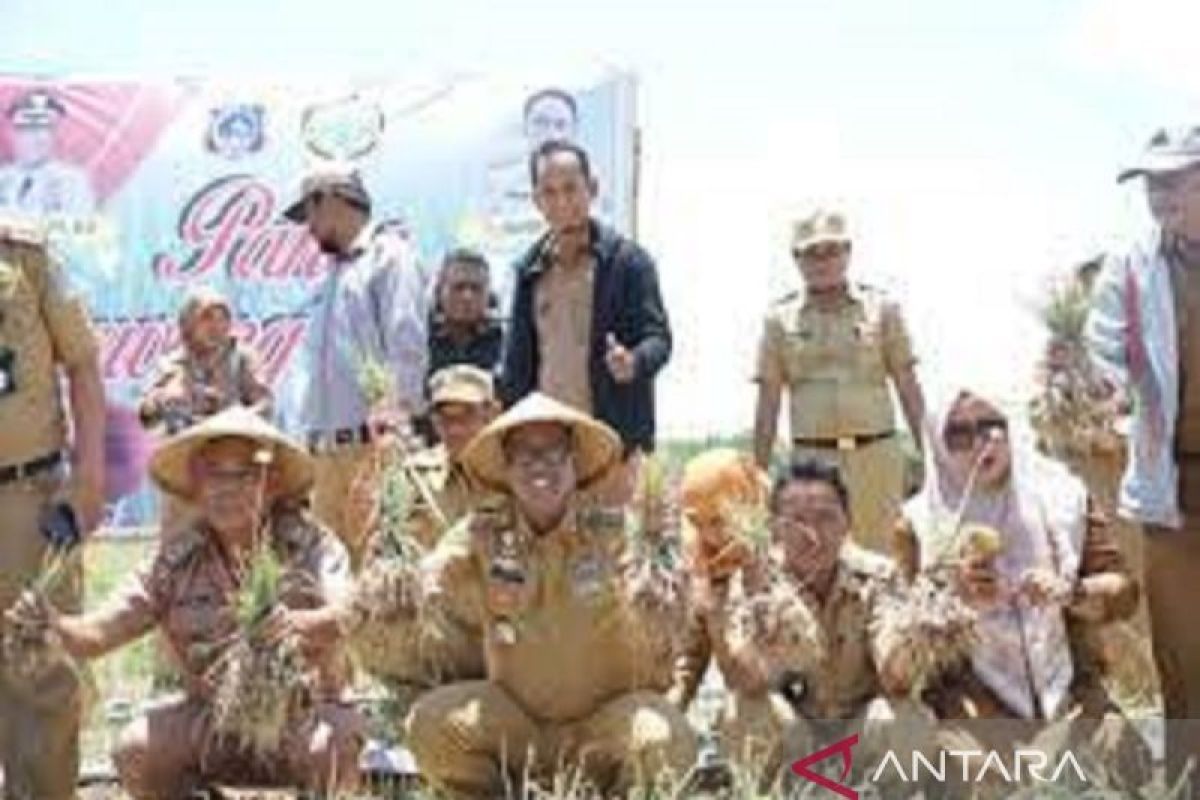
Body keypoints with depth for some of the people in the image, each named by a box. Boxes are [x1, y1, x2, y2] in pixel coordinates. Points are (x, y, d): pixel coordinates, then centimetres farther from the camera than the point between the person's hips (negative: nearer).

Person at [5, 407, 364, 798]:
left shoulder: (310, 543, -9)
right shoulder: (178, 560, -1)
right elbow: (101, 632, -4)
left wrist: (302, 623, -48)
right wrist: (54, 625, -27)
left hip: (304, 712, -3)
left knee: (331, 748, -33)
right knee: (135, 752, -20)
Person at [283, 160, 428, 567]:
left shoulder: (387, 255, 0)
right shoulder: (333, 274, 23)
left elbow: (407, 343, -11)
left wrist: (395, 409, -21)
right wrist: (312, 429, 15)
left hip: (374, 440, -8)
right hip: (330, 443, 8)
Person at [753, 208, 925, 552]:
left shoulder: (881, 309, 8)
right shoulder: (780, 319, 8)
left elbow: (909, 388, 9)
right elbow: (768, 403, 9)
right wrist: (759, 472, 4)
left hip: (876, 455, 0)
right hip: (811, 458, 0)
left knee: (880, 553, 0)